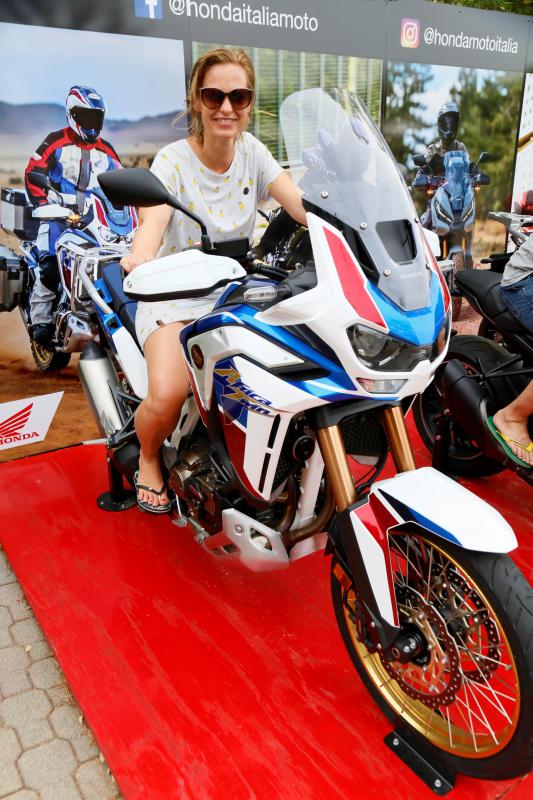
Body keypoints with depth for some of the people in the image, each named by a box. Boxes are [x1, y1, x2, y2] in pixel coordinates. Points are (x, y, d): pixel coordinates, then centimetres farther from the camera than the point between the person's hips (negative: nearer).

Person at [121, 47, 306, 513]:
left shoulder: (251, 151, 3)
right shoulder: (173, 160, -9)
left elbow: (300, 202, -12)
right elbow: (155, 214, -30)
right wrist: (142, 253, -54)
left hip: (236, 294, 4)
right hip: (176, 297, -4)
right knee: (168, 393, -28)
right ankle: (148, 460, 8)